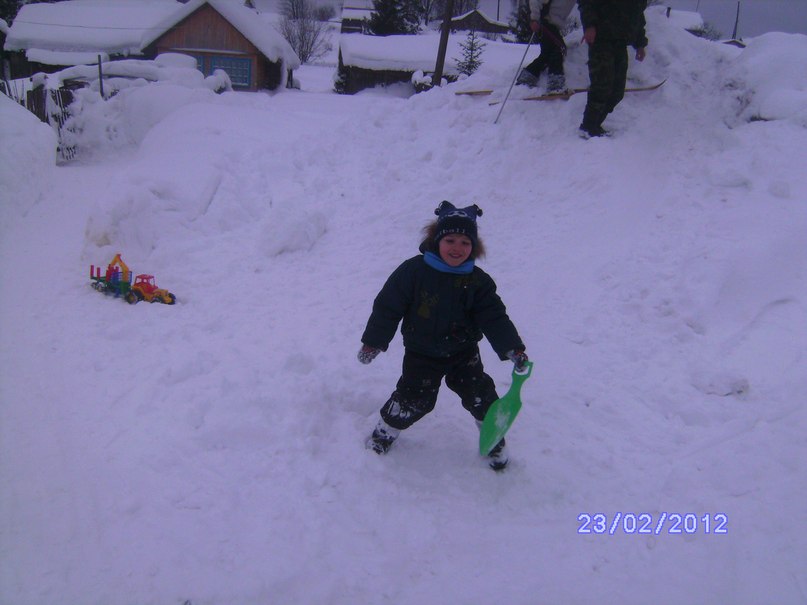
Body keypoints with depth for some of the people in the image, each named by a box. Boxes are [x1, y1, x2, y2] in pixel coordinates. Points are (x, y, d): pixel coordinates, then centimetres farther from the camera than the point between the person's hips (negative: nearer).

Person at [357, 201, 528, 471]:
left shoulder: (478, 281, -9)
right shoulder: (413, 271, -17)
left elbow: (494, 317, -9)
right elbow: (388, 306, -12)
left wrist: (513, 348, -22)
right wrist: (373, 341, -8)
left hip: (463, 352, 2)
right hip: (421, 353, -2)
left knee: (480, 395, 4)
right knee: (414, 400, -1)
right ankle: (385, 430, 27)